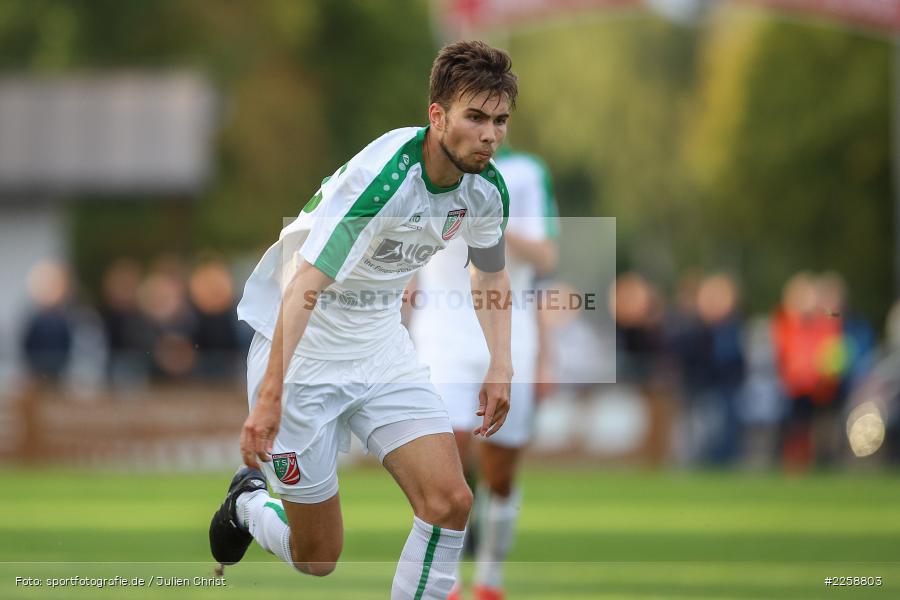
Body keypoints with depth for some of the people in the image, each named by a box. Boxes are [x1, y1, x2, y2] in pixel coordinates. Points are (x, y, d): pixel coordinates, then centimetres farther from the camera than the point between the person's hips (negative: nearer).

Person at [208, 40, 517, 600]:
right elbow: (306, 286, -34)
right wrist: (269, 398, -38)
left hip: (382, 342, 6)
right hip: (302, 349, -6)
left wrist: (501, 365, 6)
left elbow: (492, 271, 17)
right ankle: (248, 503, 36)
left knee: (450, 501, -14)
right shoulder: (382, 175, -30)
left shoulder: (487, 189, -6)